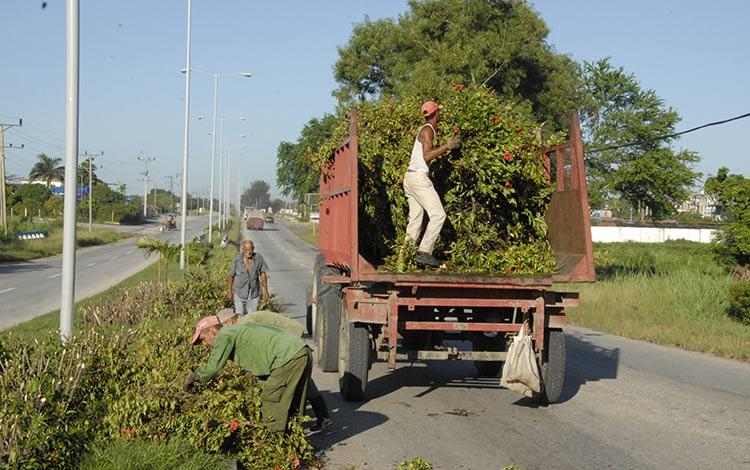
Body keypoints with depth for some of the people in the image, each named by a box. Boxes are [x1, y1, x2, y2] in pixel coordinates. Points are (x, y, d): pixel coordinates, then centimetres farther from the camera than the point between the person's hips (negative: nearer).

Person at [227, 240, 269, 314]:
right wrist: (229, 291, 3)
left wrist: (265, 290, 1)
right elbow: (231, 275, -5)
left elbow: (262, 273, -1)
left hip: (254, 292, 1)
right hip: (240, 292, -1)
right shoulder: (237, 260, -19)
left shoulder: (258, 258, -17)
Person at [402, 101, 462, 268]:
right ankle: (424, 252, -19)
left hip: (409, 178, 10)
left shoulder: (426, 130, 20)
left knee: (415, 219, 7)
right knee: (438, 214, -12)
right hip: (419, 177, -10)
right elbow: (427, 156, -18)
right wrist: (447, 146, -17)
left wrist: (447, 148, 34)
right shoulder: (428, 130, -8)